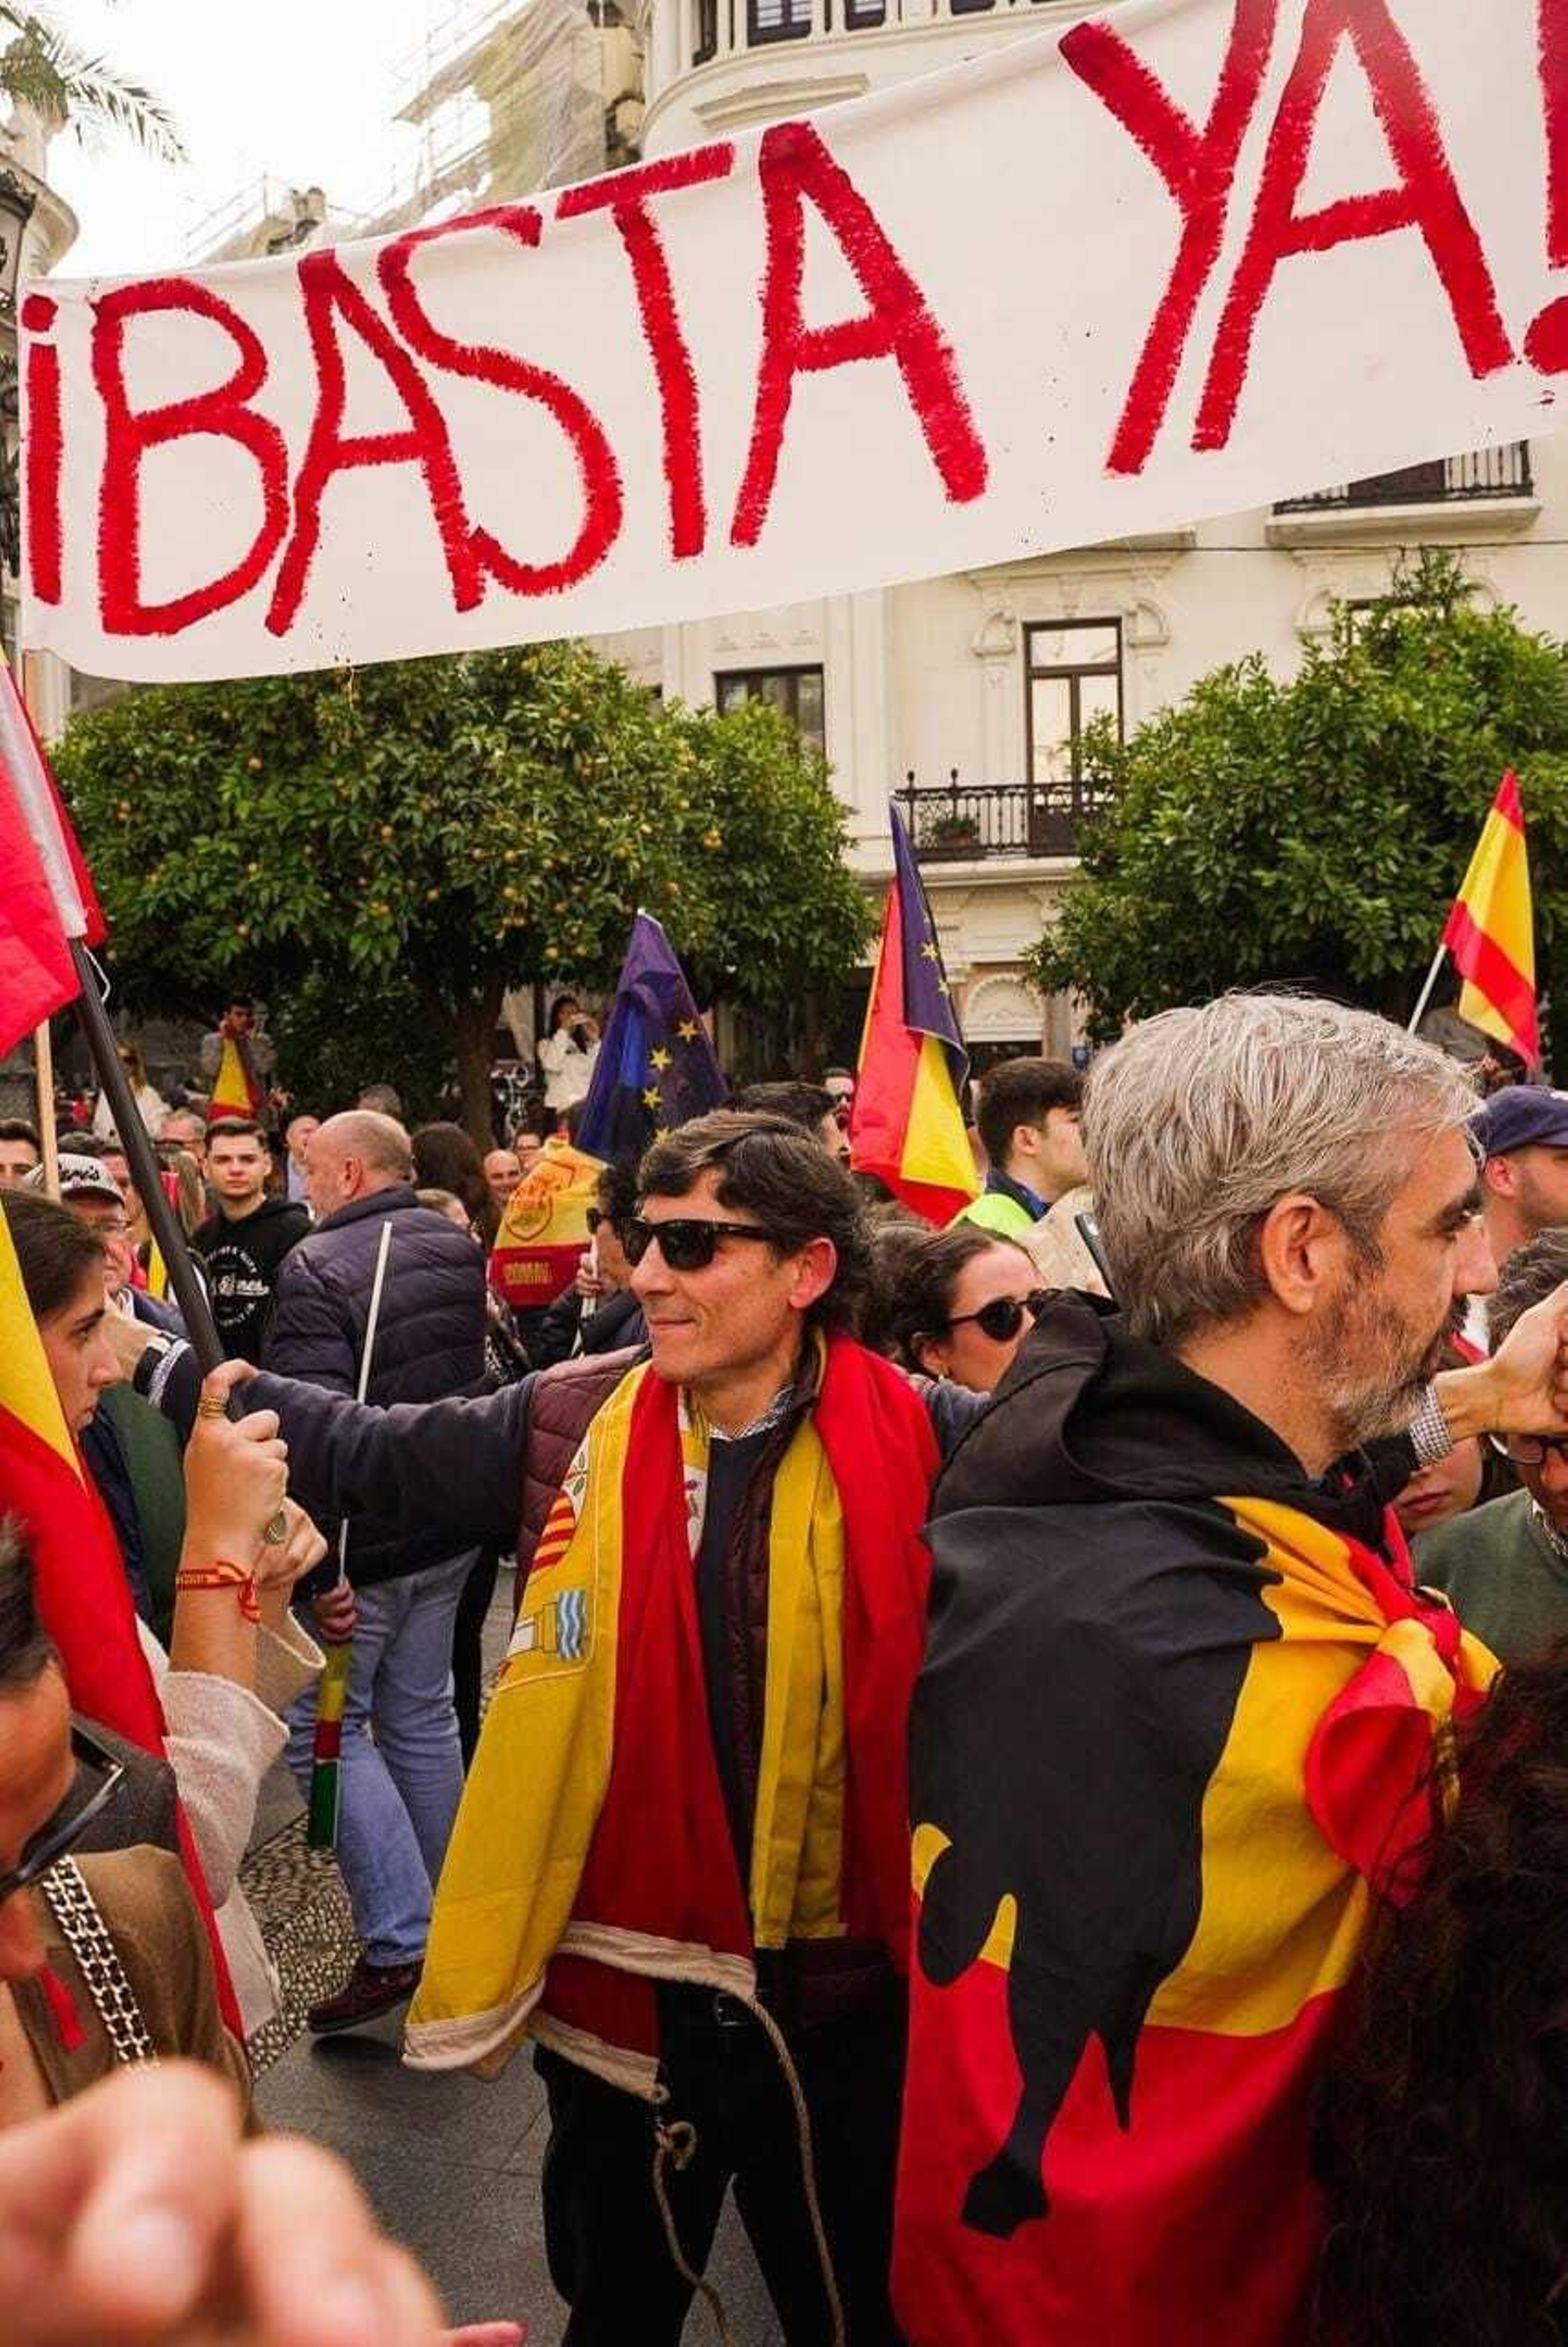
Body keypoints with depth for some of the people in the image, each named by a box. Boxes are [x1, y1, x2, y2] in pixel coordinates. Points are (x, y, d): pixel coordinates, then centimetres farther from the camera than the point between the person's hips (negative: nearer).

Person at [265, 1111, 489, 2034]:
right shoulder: (462, 1250, 5)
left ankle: (399, 1941, -3)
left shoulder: (318, 1267, -19)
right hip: (447, 1532, 7)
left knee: (325, 1729, 3)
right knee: (422, 1717, 18)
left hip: (363, 1540, -7)